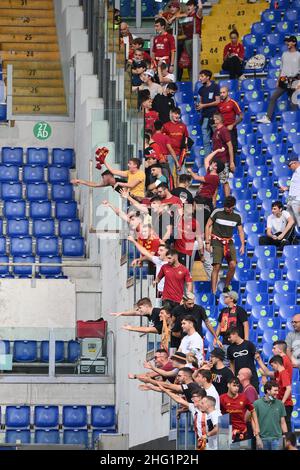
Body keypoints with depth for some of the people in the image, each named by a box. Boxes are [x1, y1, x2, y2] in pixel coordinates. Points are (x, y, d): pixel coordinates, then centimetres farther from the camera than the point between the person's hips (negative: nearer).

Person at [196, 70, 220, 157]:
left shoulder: (215, 87, -3)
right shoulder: (201, 89, 15)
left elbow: (218, 101, -7)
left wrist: (204, 105, -11)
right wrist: (198, 105, -2)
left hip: (213, 117, -6)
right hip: (205, 117, 6)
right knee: (206, 141, 4)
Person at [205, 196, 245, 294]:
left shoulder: (237, 216, 4)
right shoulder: (217, 212, -5)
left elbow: (240, 231, 13)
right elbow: (208, 226, 0)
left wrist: (242, 245, 2)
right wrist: (207, 242, -4)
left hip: (229, 243, 3)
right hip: (217, 242, -3)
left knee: (233, 265, -15)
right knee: (217, 267, -12)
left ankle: (226, 287, 6)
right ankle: (213, 292, -9)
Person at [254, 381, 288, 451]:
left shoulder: (279, 404, 4)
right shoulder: (257, 404, -2)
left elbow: (283, 422, 8)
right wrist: (257, 438, -8)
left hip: (277, 439, 1)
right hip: (263, 439, -1)